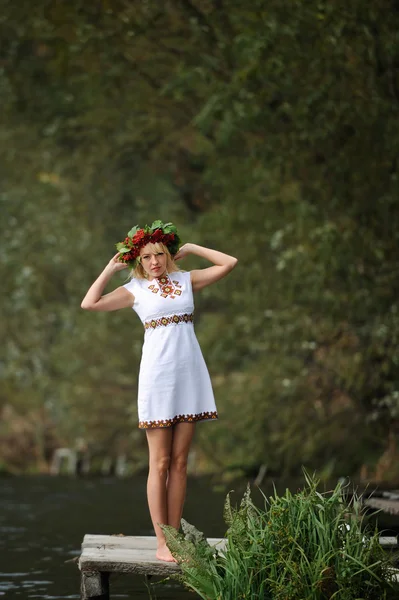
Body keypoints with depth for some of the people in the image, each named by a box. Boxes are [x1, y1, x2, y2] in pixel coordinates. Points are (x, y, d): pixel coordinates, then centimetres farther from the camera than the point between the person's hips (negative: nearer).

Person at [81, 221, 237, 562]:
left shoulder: (186, 280, 11)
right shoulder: (135, 289, 5)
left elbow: (229, 263, 10)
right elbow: (89, 304, -5)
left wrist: (192, 249, 11)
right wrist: (110, 269, 1)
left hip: (189, 374, 3)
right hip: (157, 375, -3)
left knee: (180, 462, 5)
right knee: (160, 463, -2)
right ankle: (162, 544, -1)